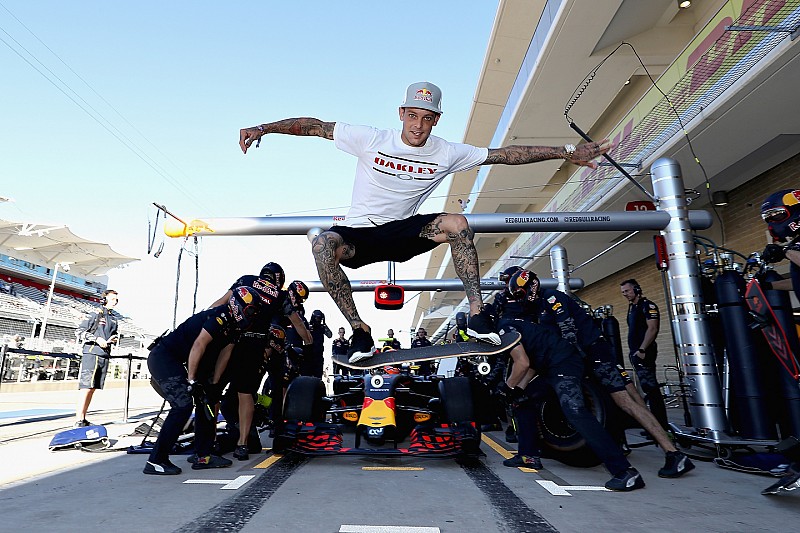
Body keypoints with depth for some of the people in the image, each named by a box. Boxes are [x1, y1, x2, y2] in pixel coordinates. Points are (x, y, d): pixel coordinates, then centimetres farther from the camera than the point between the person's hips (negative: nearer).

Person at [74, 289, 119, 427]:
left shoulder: (114, 319, 18)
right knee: (86, 388, -11)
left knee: (92, 389, 8)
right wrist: (97, 339, -14)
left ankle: (83, 419, 14)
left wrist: (114, 339, 6)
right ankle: (78, 421, -8)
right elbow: (79, 331, -5)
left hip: (105, 356, 7)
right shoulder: (95, 315, -2)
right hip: (91, 354, -6)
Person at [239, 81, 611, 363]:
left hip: (404, 232, 1)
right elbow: (316, 126, -6)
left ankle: (477, 315, -20)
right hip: (359, 235, -1)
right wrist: (264, 128, -16)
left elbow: (504, 154, -3)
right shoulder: (370, 140, -10)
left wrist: (567, 152, -2)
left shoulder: (447, 153, -5)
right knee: (323, 245, -33)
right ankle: (359, 330, -19)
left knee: (457, 223, -26)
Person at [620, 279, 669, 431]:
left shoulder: (647, 305, -8)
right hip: (636, 353, 10)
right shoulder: (632, 308, 20)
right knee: (649, 388, 12)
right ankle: (660, 423, 18)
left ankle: (661, 425, -6)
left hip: (644, 353, -10)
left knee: (650, 387, -11)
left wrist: (641, 350, -21)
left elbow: (652, 328, -17)